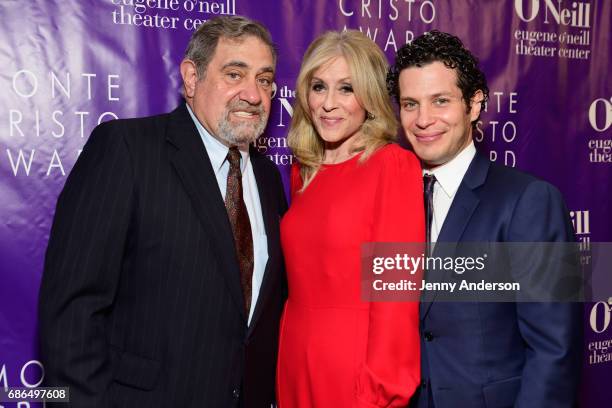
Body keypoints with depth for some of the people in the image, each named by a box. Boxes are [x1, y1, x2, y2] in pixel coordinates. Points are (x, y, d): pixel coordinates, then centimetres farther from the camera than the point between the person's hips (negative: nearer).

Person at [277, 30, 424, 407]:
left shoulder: (394, 165, -12)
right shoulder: (303, 172, 7)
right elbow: (300, 280, 11)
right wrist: (287, 372, 7)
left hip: (358, 368, -6)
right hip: (295, 364, 6)